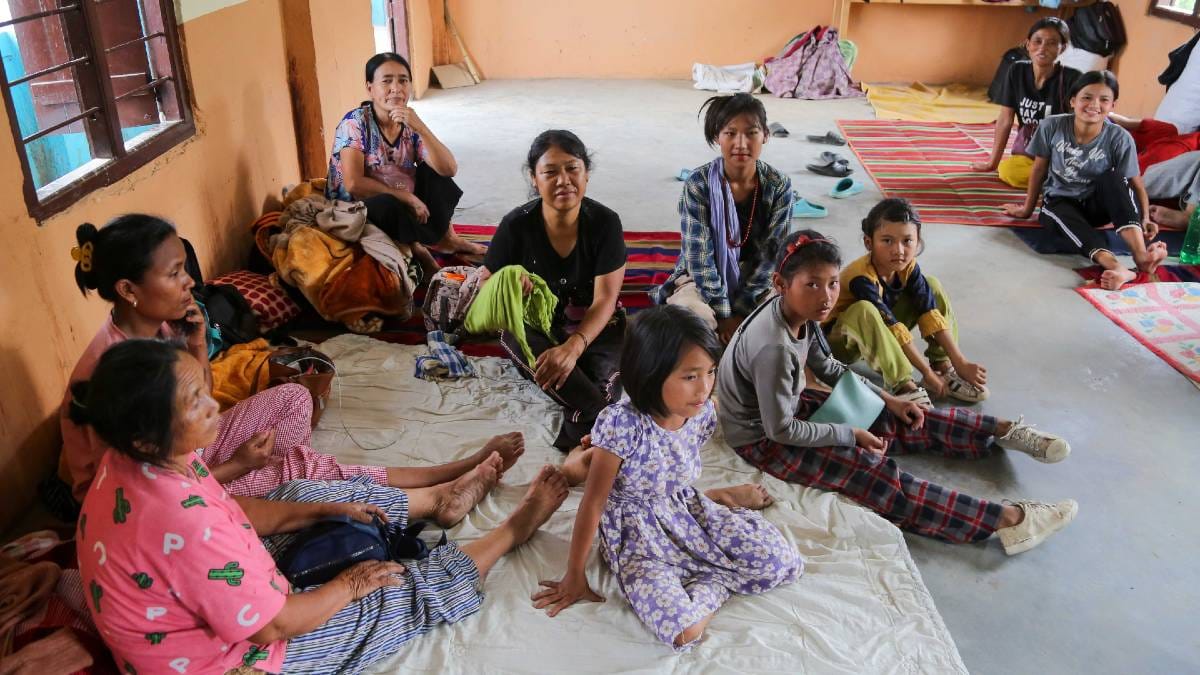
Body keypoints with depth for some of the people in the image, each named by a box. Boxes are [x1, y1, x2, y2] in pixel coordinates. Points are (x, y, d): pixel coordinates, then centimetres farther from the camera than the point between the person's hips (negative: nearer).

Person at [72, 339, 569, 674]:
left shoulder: (135, 462, -13)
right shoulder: (185, 527, -40)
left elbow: (229, 509, 4)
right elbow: (275, 625, -28)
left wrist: (329, 507, 2)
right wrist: (350, 583, -11)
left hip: (217, 589, 8)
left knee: (305, 492, 16)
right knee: (409, 590, 1)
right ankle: (513, 530, 23)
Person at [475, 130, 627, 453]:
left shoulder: (605, 221, -13)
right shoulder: (517, 224, -11)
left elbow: (605, 299, -18)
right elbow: (484, 284, -5)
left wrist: (573, 347, -36)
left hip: (593, 327, 0)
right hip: (535, 326, 1)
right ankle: (602, 416, -39)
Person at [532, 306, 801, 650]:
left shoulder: (704, 413, -11)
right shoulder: (622, 424, -29)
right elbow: (593, 504, -19)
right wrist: (575, 577, -11)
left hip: (690, 512, 6)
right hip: (638, 534, -5)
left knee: (784, 562, -7)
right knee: (684, 629, -28)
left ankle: (707, 584, 9)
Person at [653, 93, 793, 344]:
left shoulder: (778, 185, -11)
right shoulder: (698, 184, -17)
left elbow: (772, 254, -11)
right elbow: (699, 256, -18)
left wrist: (739, 311, -17)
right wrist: (724, 315, -23)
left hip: (756, 283, 2)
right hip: (703, 281, -2)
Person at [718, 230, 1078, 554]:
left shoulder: (799, 313, -9)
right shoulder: (774, 348, -35)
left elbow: (828, 368, 10)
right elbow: (779, 429, -26)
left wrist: (887, 399, 5)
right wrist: (851, 435, -15)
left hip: (791, 406, 9)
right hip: (763, 438, -9)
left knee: (900, 420, 6)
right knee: (875, 475, -17)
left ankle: (1006, 431, 17)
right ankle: (1008, 520, -18)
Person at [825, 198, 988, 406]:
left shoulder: (907, 266, -12)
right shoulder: (862, 277, -33)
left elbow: (930, 313, -16)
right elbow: (895, 329, -33)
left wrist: (960, 363, -21)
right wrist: (927, 373, -31)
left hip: (880, 331, 7)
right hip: (841, 340, -7)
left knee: (931, 285, -3)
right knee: (864, 310, -40)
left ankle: (943, 366, -8)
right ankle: (902, 385, -34)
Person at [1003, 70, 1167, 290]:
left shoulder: (1120, 138, -13)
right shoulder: (1052, 127, -11)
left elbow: (1134, 182, -8)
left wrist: (1145, 218, -22)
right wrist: (1028, 208, 9)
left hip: (1097, 204, 1)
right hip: (1060, 202, 0)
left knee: (1113, 178, -31)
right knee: (1058, 218, -36)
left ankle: (1141, 252, -44)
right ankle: (1114, 265, -59)